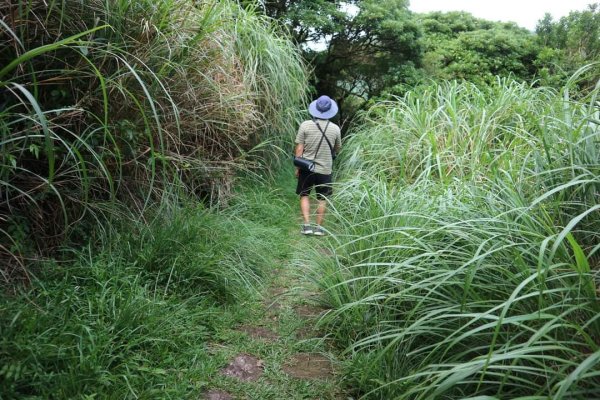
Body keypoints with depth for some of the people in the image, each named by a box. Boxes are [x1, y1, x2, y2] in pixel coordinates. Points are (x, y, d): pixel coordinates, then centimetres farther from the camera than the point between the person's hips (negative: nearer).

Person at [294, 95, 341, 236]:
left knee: (304, 195, 14)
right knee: (322, 199, 13)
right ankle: (319, 227, 17)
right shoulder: (335, 128, -5)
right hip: (325, 170, 1)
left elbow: (299, 148, -7)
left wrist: (297, 167, 2)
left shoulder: (305, 125, -9)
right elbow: (337, 149, 8)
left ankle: (307, 225, 7)